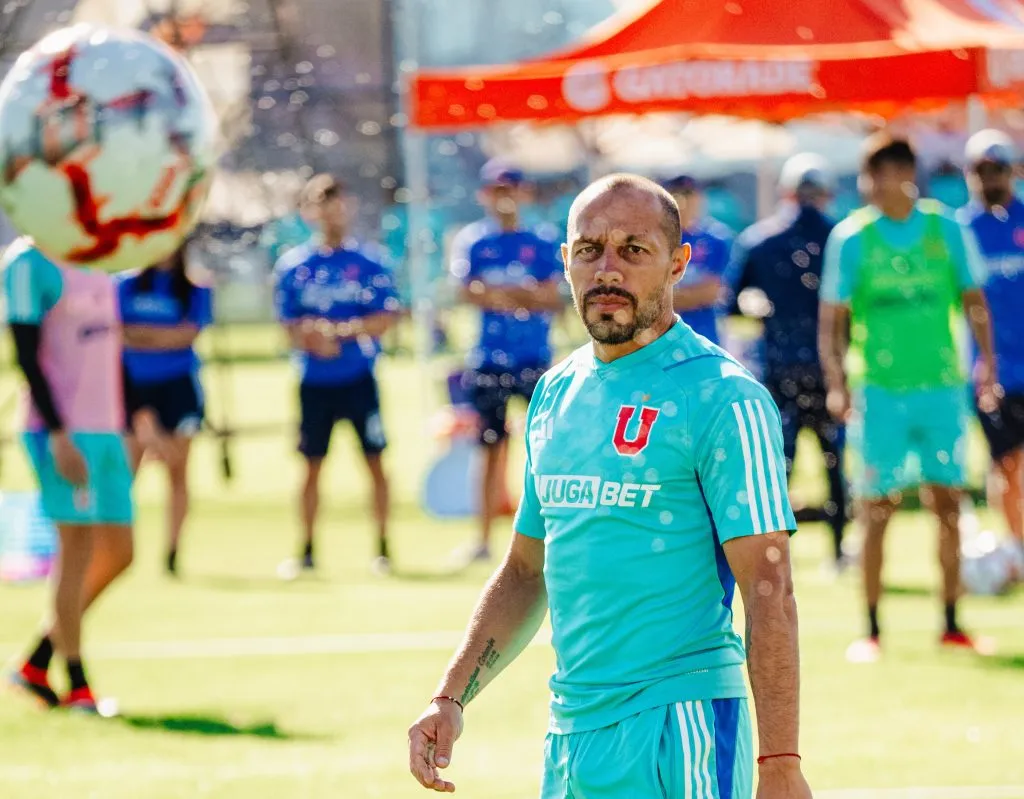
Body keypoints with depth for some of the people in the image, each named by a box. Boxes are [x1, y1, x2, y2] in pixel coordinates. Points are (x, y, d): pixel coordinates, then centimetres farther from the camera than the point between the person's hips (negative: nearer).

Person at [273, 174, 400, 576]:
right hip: (315, 381, 1)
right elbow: (289, 325, 1)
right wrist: (311, 340, -20)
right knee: (312, 465, 6)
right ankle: (307, 550, 14)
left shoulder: (368, 263, 0)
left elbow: (385, 318, -7)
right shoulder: (293, 265, 5)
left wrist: (338, 331, -18)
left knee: (375, 461, 0)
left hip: (359, 379, -1)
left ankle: (382, 547, 6)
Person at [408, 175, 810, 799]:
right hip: (570, 735, 7)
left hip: (677, 733, -7)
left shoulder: (724, 399, -9)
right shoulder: (556, 395, 14)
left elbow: (769, 591, -14)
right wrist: (451, 700, 10)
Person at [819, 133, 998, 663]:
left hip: (942, 385, 2)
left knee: (947, 501, 3)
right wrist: (837, 383, -12)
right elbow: (832, 319, 0)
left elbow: (973, 301, 11)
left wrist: (986, 363, 1)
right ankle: (872, 630, 6)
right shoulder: (851, 237, -2)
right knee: (876, 508, -2)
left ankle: (951, 624, 12)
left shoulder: (946, 229, 4)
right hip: (879, 389, -2)